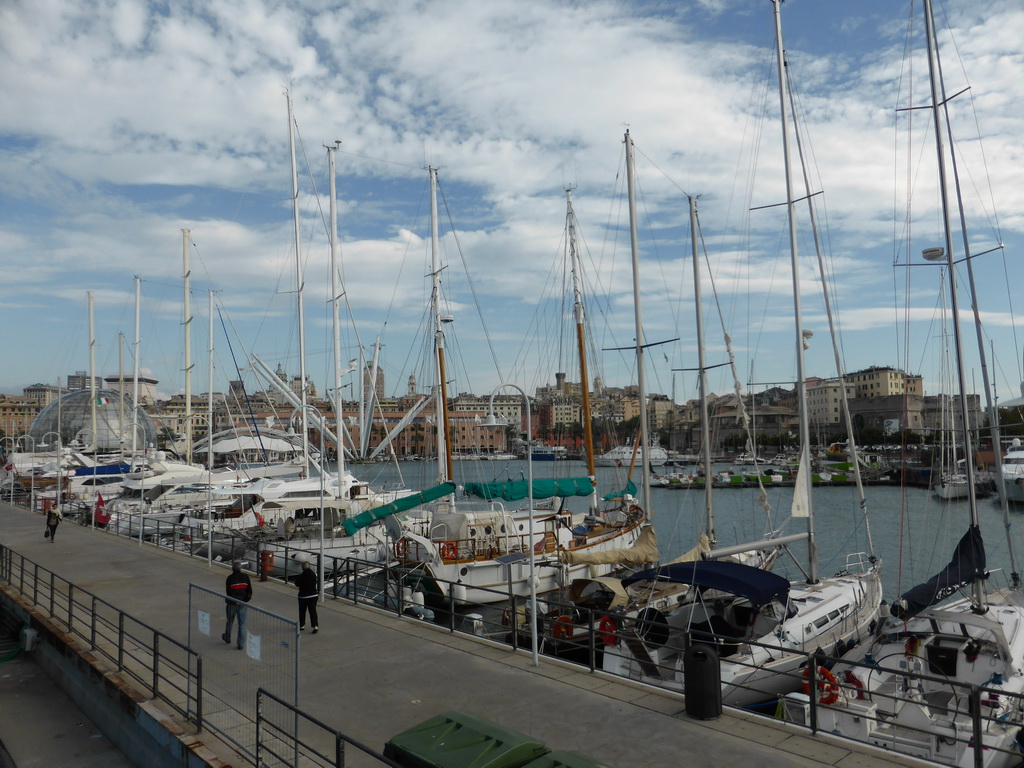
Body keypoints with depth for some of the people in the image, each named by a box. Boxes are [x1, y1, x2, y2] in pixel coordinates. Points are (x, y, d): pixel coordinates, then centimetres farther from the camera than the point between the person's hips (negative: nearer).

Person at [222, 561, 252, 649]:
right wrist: (244, 601, -1)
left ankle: (227, 638, 39)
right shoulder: (246, 577, -3)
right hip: (242, 604, 1)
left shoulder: (230, 578, -12)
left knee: (230, 622, 19)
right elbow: (249, 591, -3)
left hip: (232, 604, -1)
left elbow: (228, 592, -15)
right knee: (242, 624, 6)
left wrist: (236, 602, -9)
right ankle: (240, 644, 6)